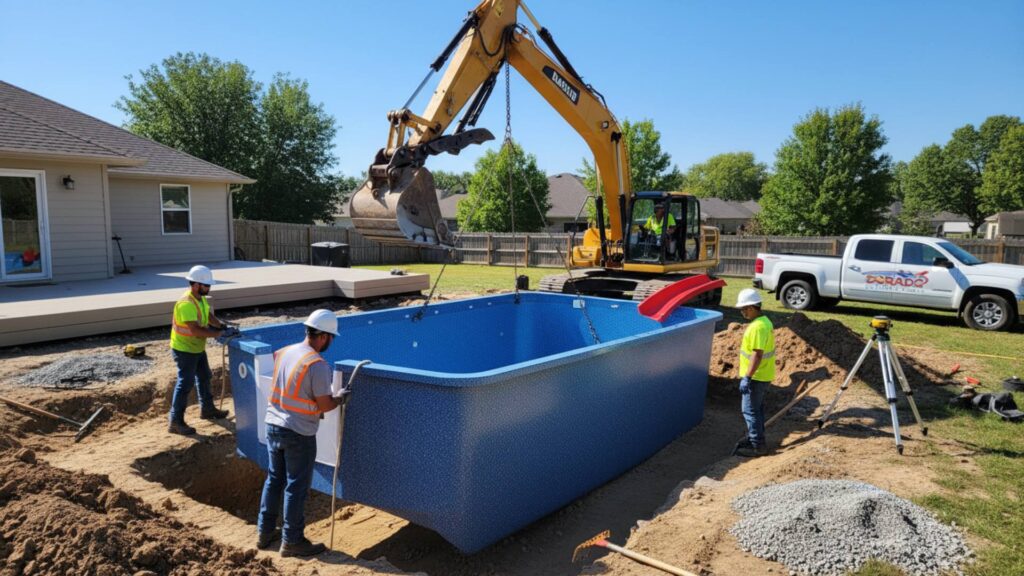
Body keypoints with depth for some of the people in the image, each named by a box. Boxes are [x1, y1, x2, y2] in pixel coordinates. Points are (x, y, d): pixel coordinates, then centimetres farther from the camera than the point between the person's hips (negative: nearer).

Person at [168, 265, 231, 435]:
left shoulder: (201, 298, 2)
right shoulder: (186, 303, -28)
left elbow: (209, 316, 10)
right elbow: (195, 330, -33)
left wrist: (220, 324, -8)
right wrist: (216, 334, -24)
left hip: (197, 348, 10)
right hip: (184, 349, -10)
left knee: (204, 377, 21)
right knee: (185, 383, -7)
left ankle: (207, 409, 38)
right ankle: (176, 422, 0)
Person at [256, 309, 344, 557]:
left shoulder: (283, 352, 3)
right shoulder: (317, 365, -20)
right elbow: (325, 405, -16)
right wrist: (340, 399, 2)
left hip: (273, 425, 7)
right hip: (298, 433, -7)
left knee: (274, 479, 20)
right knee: (297, 487, 6)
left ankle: (264, 532, 31)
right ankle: (292, 541, 17)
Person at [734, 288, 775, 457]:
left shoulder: (758, 326, -23)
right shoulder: (764, 321, 9)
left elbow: (757, 354, -26)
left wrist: (747, 377, -24)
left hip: (756, 377, -10)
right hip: (762, 375, 10)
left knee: (750, 410, -1)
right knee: (756, 408, 20)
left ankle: (757, 445, 6)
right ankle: (756, 439, 31)